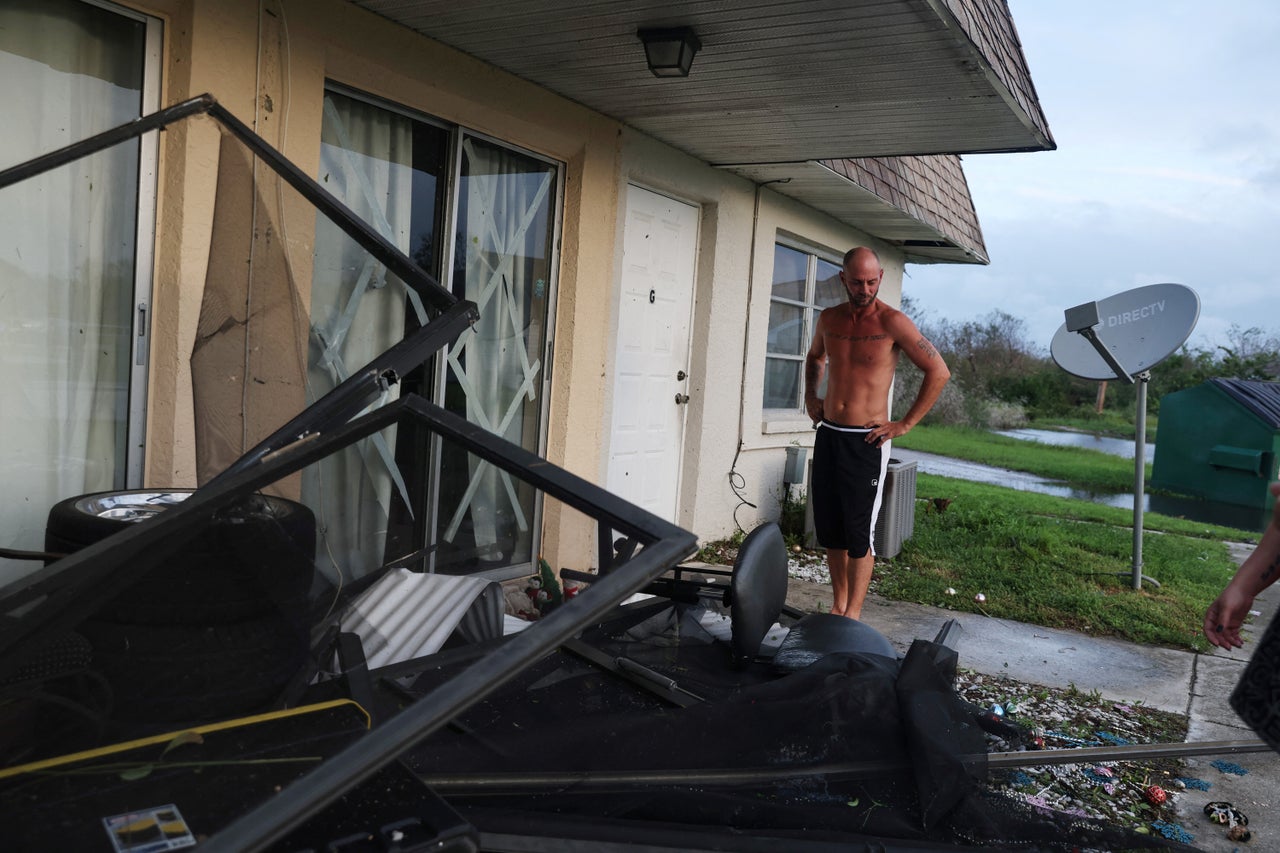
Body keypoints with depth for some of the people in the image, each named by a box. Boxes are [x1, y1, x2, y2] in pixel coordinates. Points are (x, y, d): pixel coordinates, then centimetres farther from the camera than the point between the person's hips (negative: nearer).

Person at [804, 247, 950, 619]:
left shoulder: (892, 321, -10)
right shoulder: (829, 319, 7)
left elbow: (939, 372, -9)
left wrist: (905, 424, -9)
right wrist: (810, 396, 15)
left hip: (866, 442, -6)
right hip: (827, 435, 6)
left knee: (859, 533, -2)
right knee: (829, 530, 10)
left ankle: (852, 614, 6)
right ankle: (838, 606, 22)